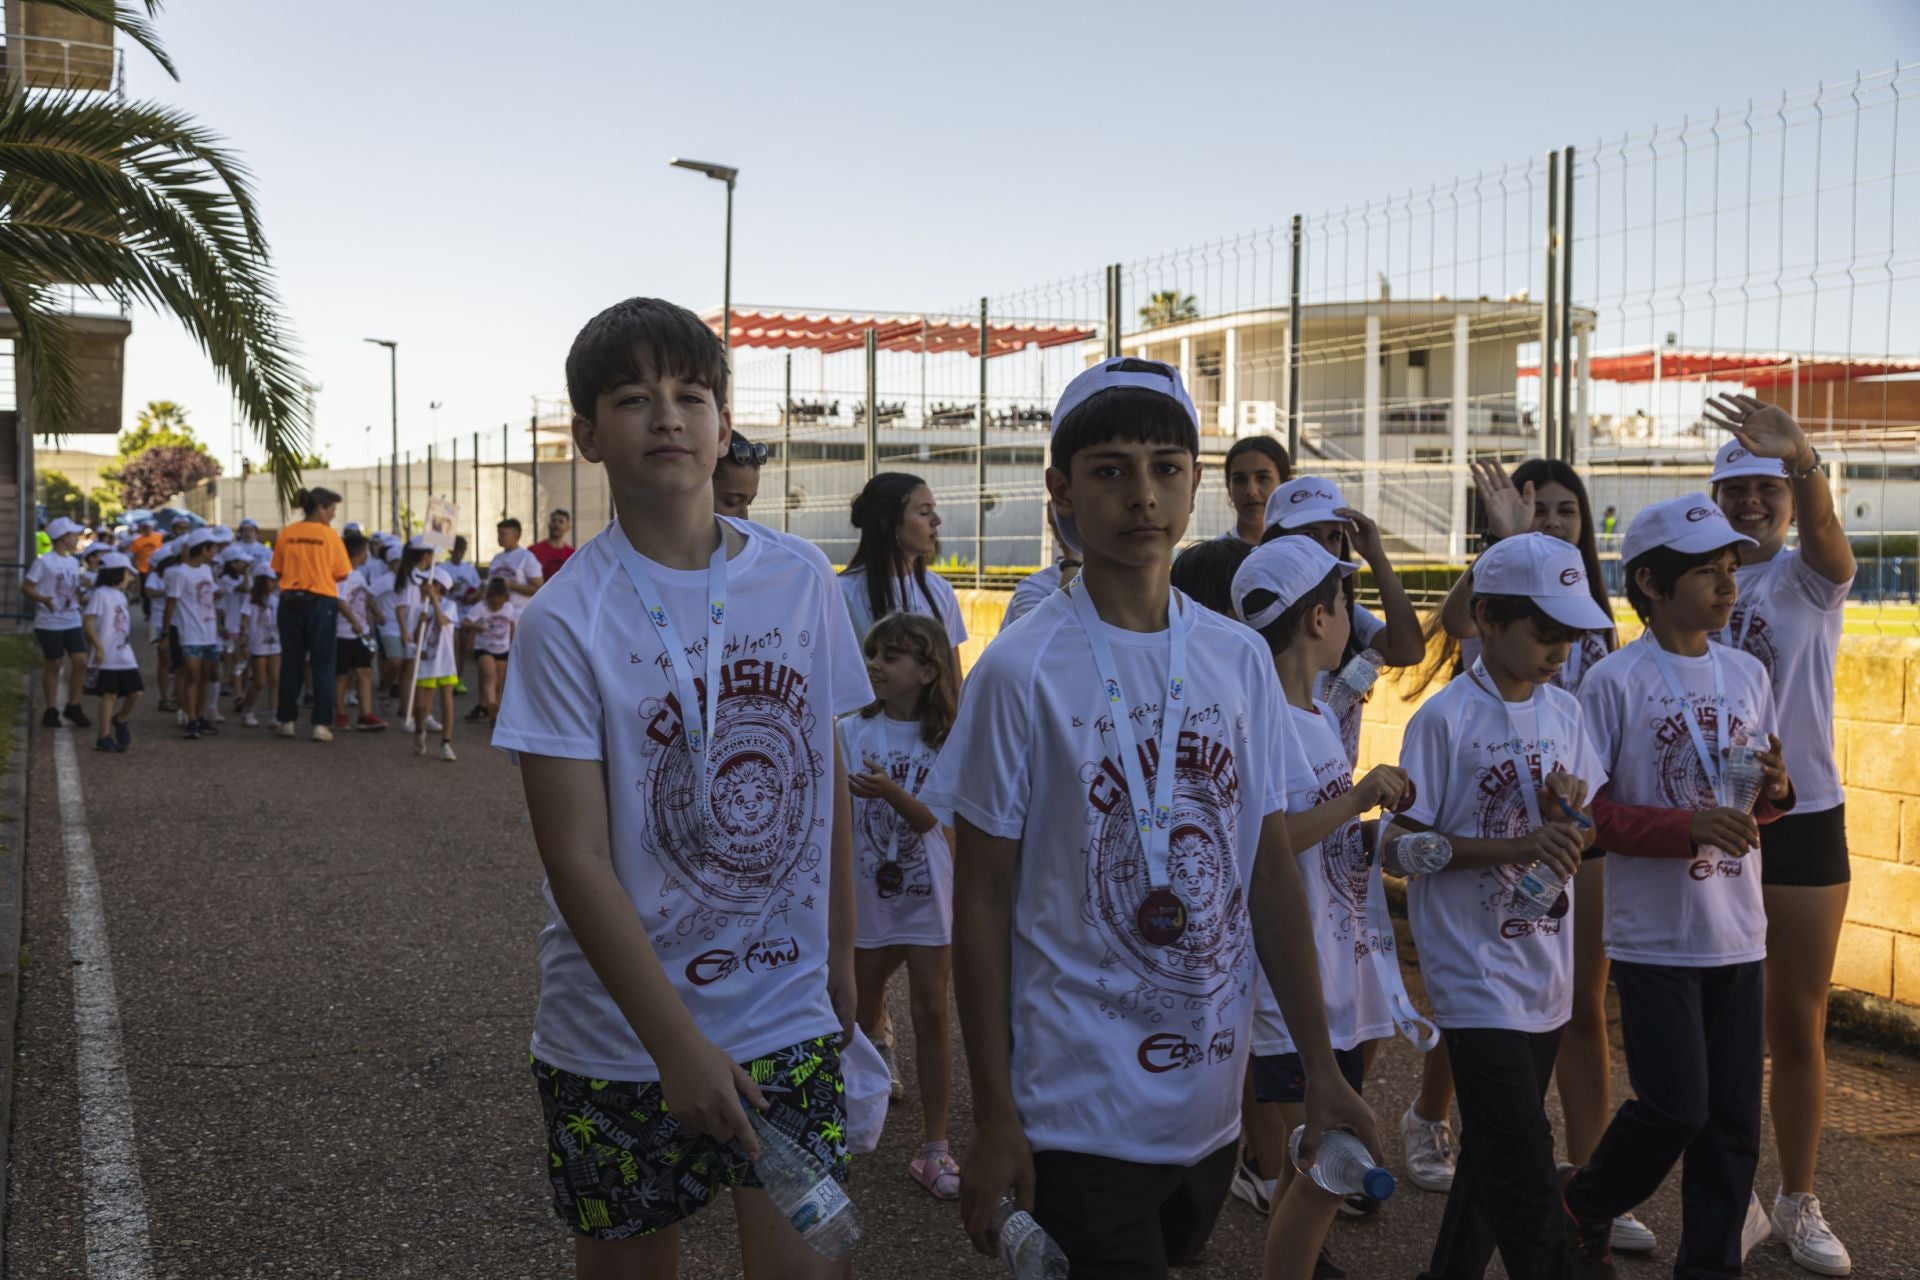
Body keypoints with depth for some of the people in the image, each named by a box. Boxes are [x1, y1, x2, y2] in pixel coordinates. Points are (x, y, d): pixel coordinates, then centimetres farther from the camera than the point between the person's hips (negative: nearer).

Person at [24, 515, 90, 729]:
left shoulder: (73, 562, 11)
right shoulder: (44, 561, -9)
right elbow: (26, 587, -11)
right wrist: (43, 599, -27)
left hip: (72, 621, 6)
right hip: (50, 623, -5)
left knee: (80, 661, -3)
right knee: (53, 665, 2)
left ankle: (73, 706, 11)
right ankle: (51, 710, 14)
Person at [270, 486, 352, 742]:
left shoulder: (286, 533, 1)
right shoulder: (329, 534, -8)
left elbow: (278, 570, 6)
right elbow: (341, 574, -6)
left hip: (290, 602, 3)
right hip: (321, 602, -3)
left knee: (291, 662, 13)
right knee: (322, 665, 3)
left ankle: (286, 720, 19)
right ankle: (321, 724, -2)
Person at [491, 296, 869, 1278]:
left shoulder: (802, 579, 0)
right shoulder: (566, 620, -11)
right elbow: (578, 862, -15)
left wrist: (839, 952, 12)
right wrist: (678, 1044, -19)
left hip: (787, 1015, 2)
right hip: (619, 1039, -2)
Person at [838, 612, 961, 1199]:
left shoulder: (944, 739, -4)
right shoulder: (852, 731, -2)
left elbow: (929, 819, -14)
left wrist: (891, 792, -32)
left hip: (927, 891, -1)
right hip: (866, 891, 1)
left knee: (931, 1014, -1)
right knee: (862, 1015, 11)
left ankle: (934, 1146, 7)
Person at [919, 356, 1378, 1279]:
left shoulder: (1239, 657, 3)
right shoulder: (1022, 670, -11)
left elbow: (1271, 871, 6)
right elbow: (982, 902, -8)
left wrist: (1320, 1068, 4)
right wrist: (993, 1119, -9)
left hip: (1213, 1096, 5)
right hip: (1082, 1108, -5)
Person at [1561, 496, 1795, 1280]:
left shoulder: (1747, 675, 7)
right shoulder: (1615, 681, -11)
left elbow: (1759, 801, 17)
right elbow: (1587, 813, -12)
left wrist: (1777, 790, -6)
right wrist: (1691, 824, -23)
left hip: (1737, 931, 6)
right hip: (1655, 937, -5)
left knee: (1734, 1119, 7)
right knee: (1675, 1108, -5)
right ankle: (1583, 1205, 22)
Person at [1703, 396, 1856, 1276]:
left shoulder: (1808, 577, -4)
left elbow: (1824, 533, -28)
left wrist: (1801, 459, -49)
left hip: (1803, 823, -1)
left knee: (1799, 1024, 8)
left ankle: (1799, 1203, 23)